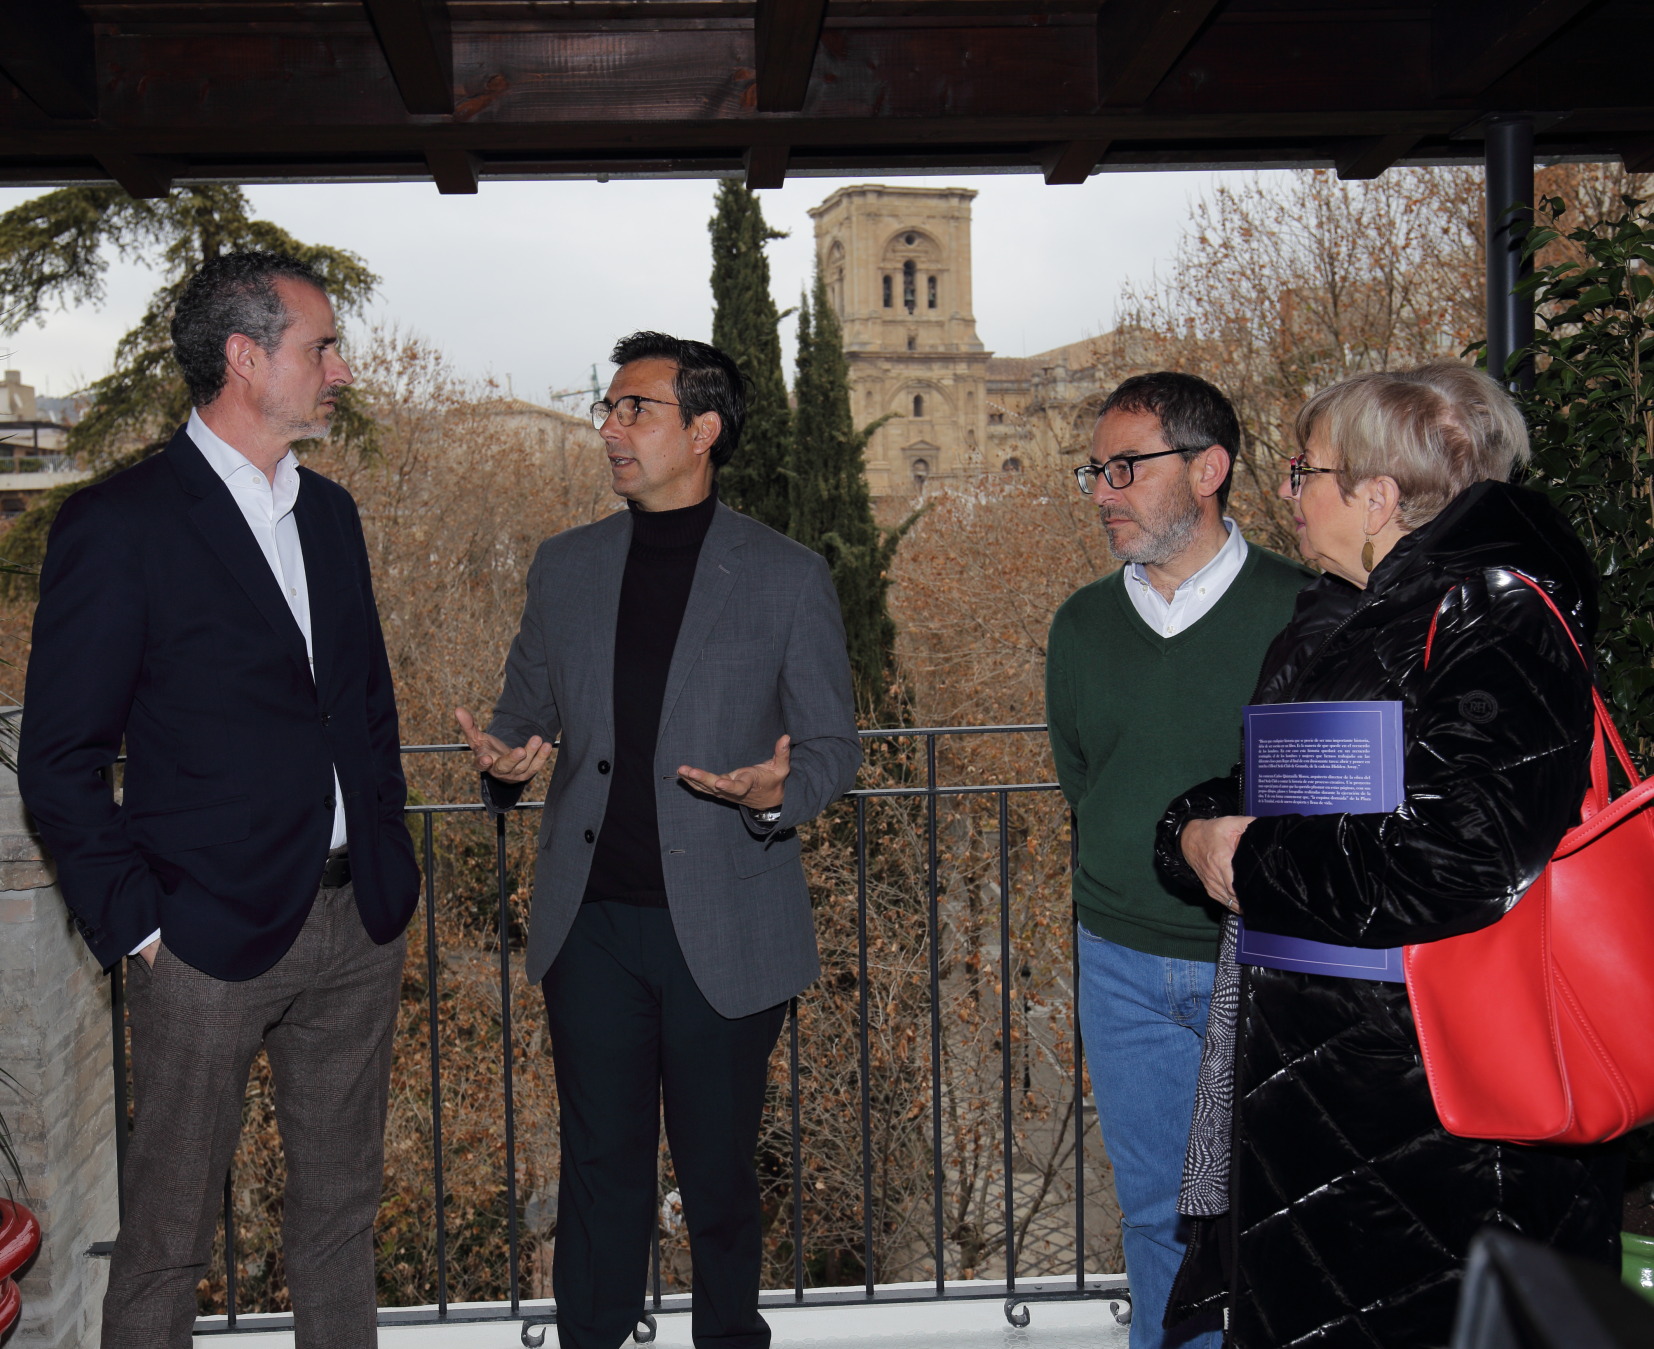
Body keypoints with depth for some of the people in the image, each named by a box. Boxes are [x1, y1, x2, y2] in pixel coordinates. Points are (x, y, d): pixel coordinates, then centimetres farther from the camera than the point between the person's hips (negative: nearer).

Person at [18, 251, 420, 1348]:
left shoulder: (330, 511, 11)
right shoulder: (119, 524, -10)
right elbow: (61, 761, -8)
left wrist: (391, 865, 11)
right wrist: (133, 922, -11)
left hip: (358, 923, 6)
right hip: (211, 935, -6)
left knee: (343, 1205, 17)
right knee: (170, 1231, 8)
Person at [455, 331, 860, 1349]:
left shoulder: (789, 577, -1)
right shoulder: (564, 568, 9)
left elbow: (834, 745, 2)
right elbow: (524, 715, 17)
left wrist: (778, 794, -20)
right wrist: (508, 761, -7)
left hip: (724, 927, -2)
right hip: (591, 921, 3)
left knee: (720, 1168, 9)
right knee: (600, 1163, 10)